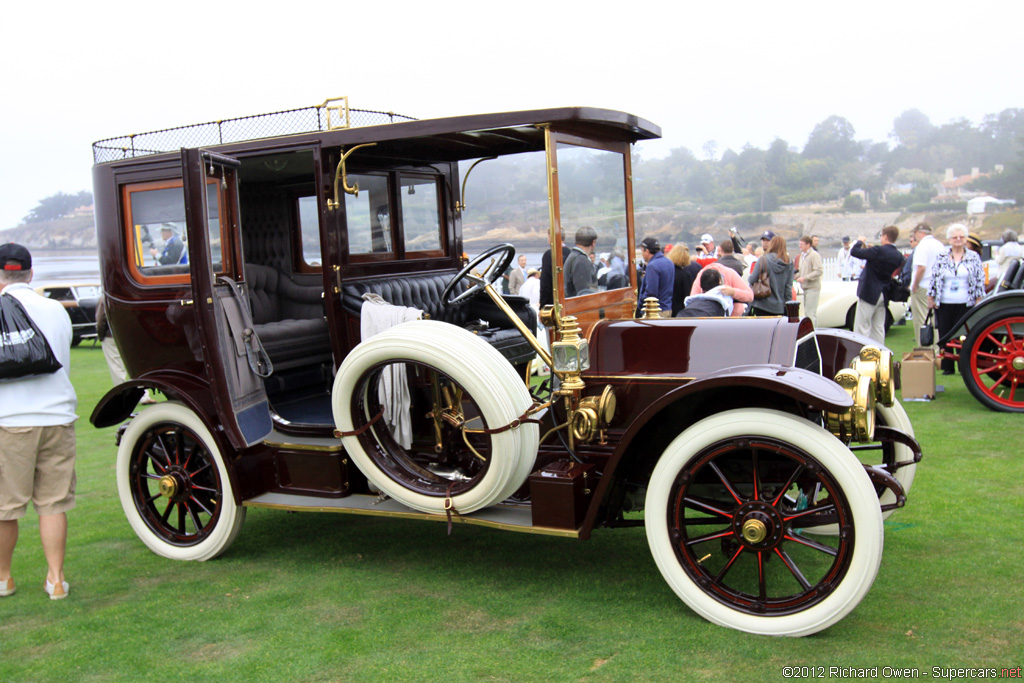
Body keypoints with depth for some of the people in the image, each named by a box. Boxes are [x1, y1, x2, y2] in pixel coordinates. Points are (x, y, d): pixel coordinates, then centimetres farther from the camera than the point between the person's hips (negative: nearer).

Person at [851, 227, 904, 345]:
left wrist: (860, 241, 0)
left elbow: (854, 252, -23)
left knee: (862, 328, -4)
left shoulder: (879, 251, -19)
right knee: (878, 328, 14)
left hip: (869, 293, -7)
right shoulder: (898, 256, 4)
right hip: (884, 295, 7)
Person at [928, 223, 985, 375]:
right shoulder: (941, 258, 7)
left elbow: (980, 280, 4)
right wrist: (931, 298, 3)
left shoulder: (973, 257, 4)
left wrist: (978, 300, -2)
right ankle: (947, 366, 11)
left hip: (965, 304, -1)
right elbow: (933, 278, 8)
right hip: (944, 304, 1)